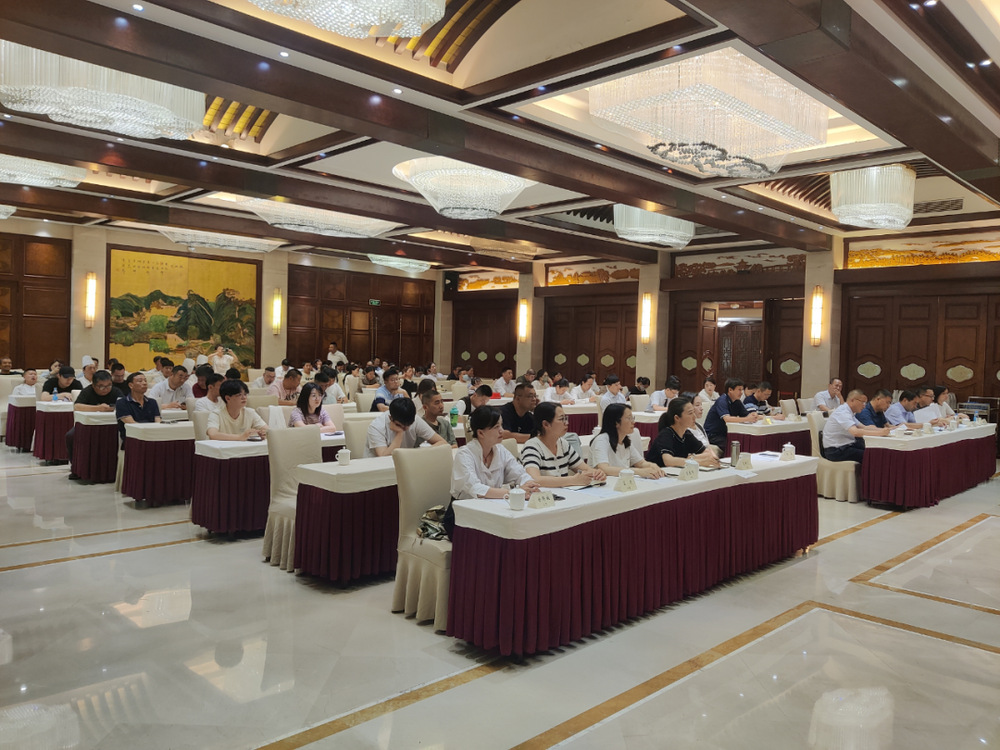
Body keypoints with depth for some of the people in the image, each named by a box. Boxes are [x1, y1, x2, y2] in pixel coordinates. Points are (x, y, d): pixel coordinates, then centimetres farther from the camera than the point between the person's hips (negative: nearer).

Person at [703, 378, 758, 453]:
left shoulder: (737, 402, 9)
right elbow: (727, 418, -31)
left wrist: (753, 415, -20)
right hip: (712, 435, -8)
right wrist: (747, 419, -36)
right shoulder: (722, 401, -17)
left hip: (724, 434, 8)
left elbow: (747, 415, 5)